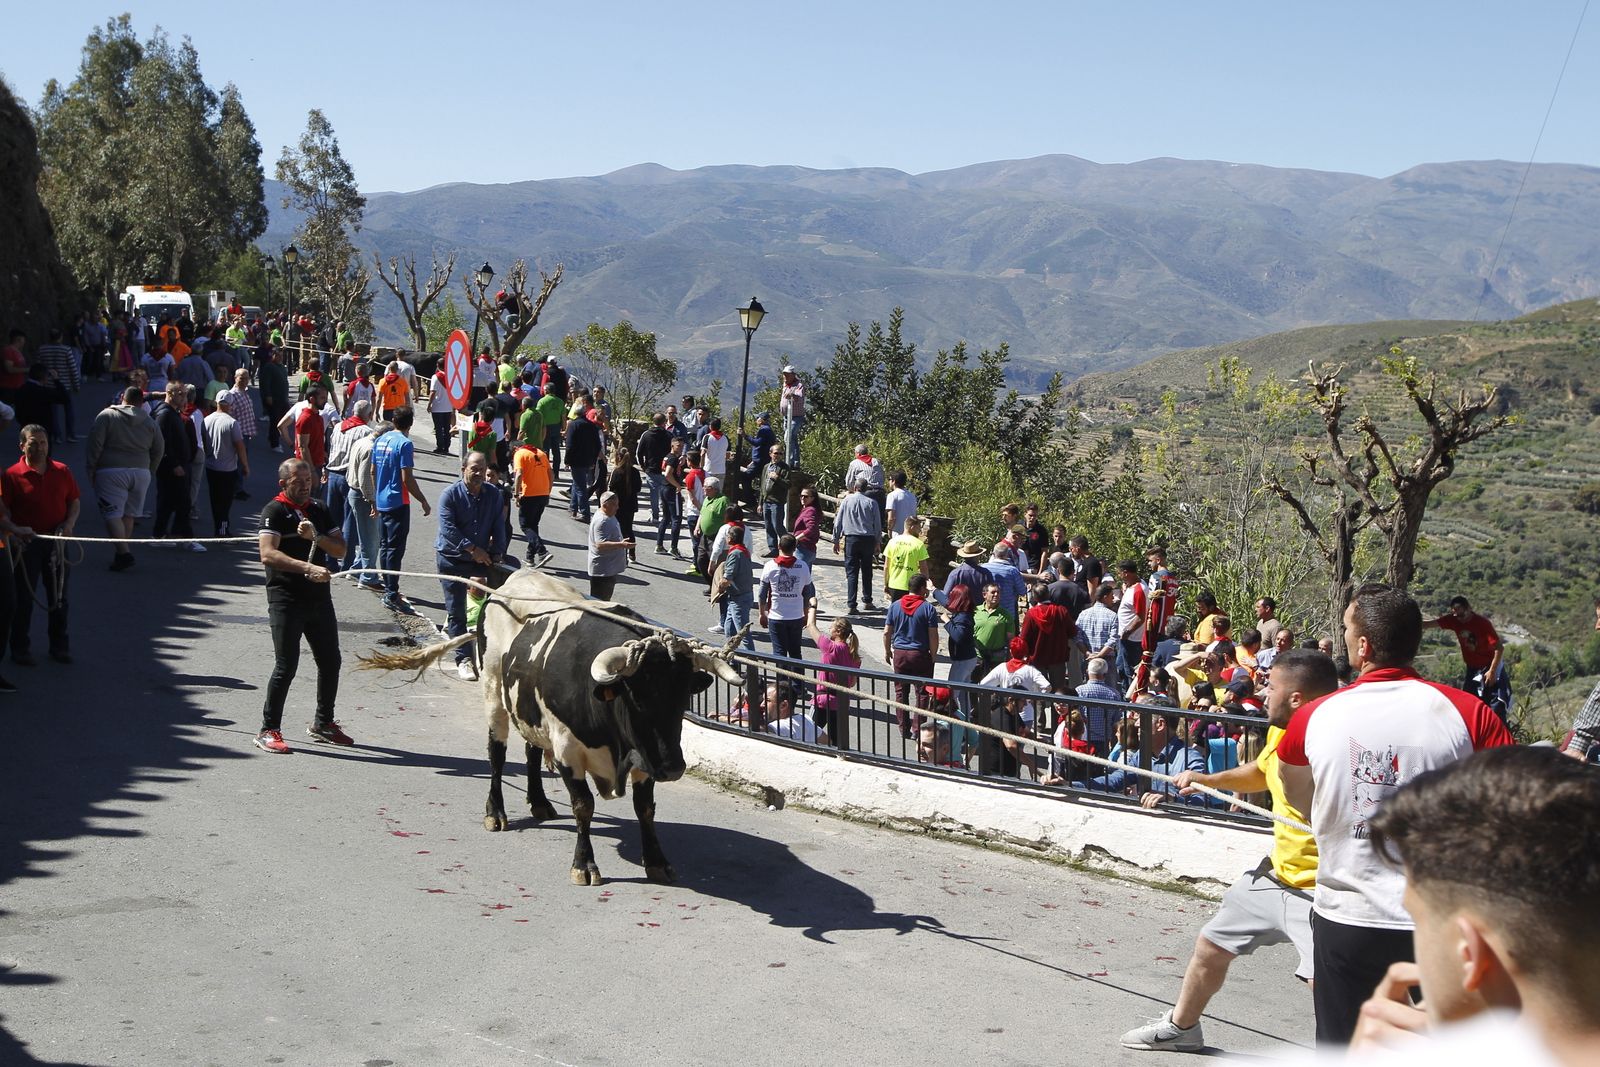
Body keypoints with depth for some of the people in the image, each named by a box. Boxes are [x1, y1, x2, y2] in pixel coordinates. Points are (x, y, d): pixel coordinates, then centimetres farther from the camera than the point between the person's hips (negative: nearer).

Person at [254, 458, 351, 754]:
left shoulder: (318, 511, 15)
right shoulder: (274, 511, -6)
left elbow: (340, 549, 10)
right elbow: (268, 554, -20)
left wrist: (315, 537, -9)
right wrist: (307, 568, -31)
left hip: (319, 597, 7)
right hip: (286, 599, -7)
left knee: (330, 662, 11)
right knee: (286, 665, -9)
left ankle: (323, 724, 28)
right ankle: (268, 730, 2)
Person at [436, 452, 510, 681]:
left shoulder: (495, 494, 1)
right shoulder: (450, 495, -11)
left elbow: (498, 527, 3)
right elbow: (448, 529, -20)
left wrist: (496, 555, -8)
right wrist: (472, 549, -25)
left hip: (481, 558, 4)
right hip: (451, 558, -4)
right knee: (457, 611, -2)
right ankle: (464, 659, 4)